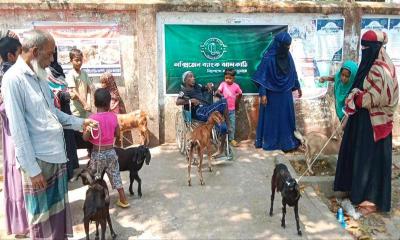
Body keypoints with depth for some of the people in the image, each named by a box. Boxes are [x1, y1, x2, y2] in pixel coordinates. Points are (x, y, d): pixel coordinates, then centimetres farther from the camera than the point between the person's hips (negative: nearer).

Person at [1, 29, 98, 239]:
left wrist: (80, 122, 12)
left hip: (57, 154, 8)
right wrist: (32, 169, -18)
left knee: (59, 209, 19)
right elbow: (18, 129, -18)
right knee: (42, 216, 9)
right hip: (38, 159, -8)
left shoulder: (39, 76, 9)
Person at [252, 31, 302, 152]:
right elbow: (263, 77, -16)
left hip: (285, 93, 6)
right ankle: (269, 142, 18)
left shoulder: (287, 55, 2)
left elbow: (293, 72, 12)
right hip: (272, 93, -6)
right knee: (271, 117, 4)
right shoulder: (268, 57, -17)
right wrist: (263, 94, -20)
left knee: (286, 116, 12)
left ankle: (287, 141, 25)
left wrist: (298, 87, 17)